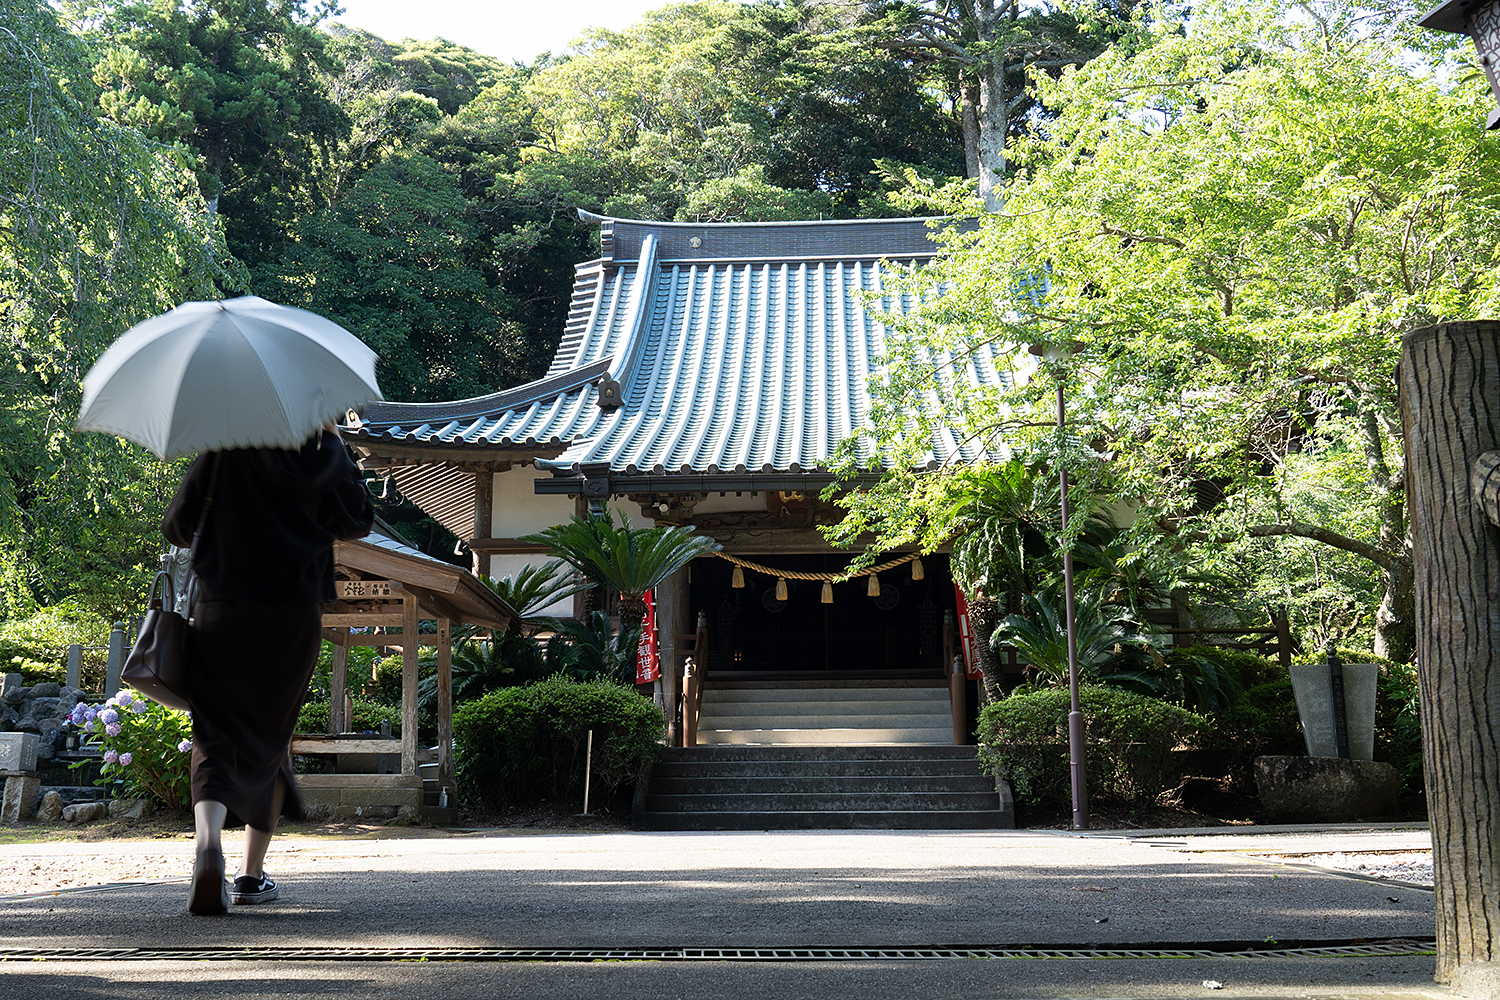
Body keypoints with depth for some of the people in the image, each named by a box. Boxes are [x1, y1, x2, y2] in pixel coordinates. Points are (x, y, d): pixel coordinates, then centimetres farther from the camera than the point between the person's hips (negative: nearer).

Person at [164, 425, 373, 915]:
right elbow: (357, 521, 11)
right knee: (269, 739, 13)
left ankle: (207, 842, -28)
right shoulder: (316, 456, 1)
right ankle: (252, 874, 17)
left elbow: (175, 527, 5)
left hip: (220, 613, 0)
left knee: (216, 738, 1)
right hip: (293, 616, 0)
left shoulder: (217, 454, 2)